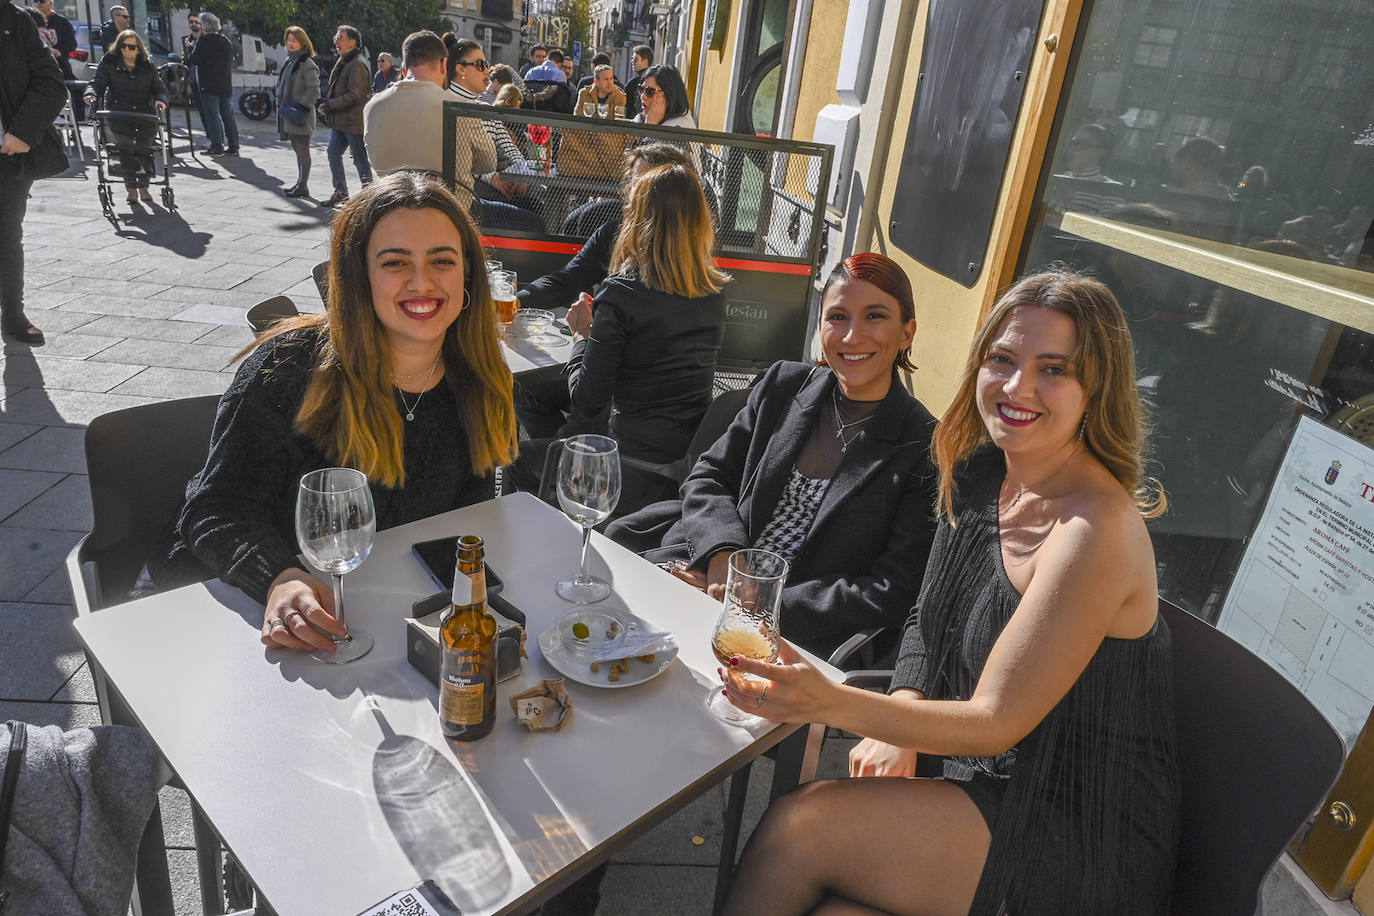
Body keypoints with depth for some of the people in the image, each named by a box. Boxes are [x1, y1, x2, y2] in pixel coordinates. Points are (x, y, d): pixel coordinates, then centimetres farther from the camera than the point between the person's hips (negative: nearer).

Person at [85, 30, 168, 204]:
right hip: (118, 112, -1)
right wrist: (92, 94, -22)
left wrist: (160, 99, -21)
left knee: (146, 150, 1)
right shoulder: (108, 63, 2)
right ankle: (131, 188, -2)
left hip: (144, 113, 1)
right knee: (125, 150, -12)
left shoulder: (147, 66, 5)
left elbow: (159, 87, 2)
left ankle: (144, 186, 22)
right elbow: (98, 83, 0)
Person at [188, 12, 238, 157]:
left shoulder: (204, 40, -10)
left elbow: (193, 60, -9)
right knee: (228, 115, 8)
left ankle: (217, 147, -5)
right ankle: (233, 146, 8)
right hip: (226, 85, 6)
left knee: (212, 115, -3)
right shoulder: (226, 41, 11)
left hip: (210, 85, -6)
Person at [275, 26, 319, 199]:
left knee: (302, 150, -5)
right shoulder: (290, 60, 17)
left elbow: (314, 90, -16)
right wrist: (282, 106, 17)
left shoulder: (306, 63, -10)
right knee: (298, 150, 13)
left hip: (301, 116, -9)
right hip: (289, 113, 9)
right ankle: (300, 184, 19)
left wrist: (302, 106, -20)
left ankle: (303, 187, -2)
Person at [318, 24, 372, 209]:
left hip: (354, 121, -10)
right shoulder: (343, 62, 16)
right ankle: (340, 193, 18)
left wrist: (329, 105, -16)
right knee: (333, 152, 11)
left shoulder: (357, 64, -14)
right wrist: (324, 102, 7)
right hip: (340, 121, 10)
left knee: (360, 159, -3)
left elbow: (354, 95, -21)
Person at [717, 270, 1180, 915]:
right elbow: (930, 620, 9)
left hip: (1085, 844, -6)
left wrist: (833, 704, -36)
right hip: (997, 787, 6)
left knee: (799, 825, -18)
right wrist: (897, 727, -8)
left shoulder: (1095, 529, -25)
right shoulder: (982, 474, 0)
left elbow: (997, 722, -23)